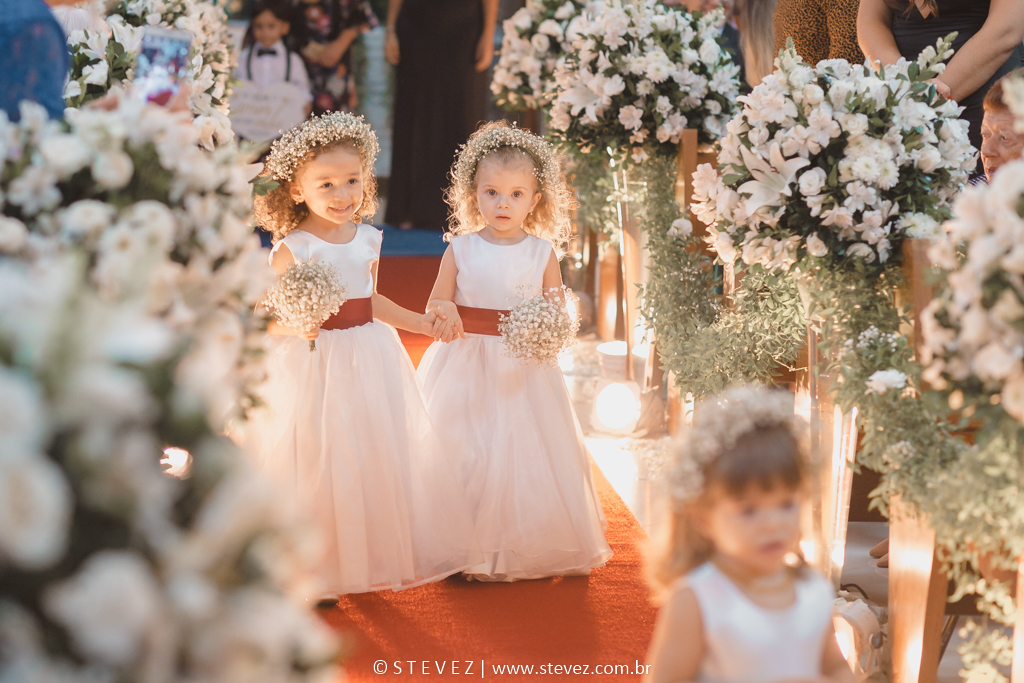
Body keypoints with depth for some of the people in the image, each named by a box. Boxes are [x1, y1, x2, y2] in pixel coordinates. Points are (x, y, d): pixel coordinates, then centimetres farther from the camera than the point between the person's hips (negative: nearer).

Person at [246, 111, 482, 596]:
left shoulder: (368, 240, 4)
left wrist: (421, 322, 20)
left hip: (369, 361, 6)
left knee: (373, 460, 12)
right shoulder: (292, 249, -14)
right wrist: (294, 325, -32)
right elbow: (265, 317, -13)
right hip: (312, 369, -6)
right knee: (316, 463, -1)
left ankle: (369, 557, 28)